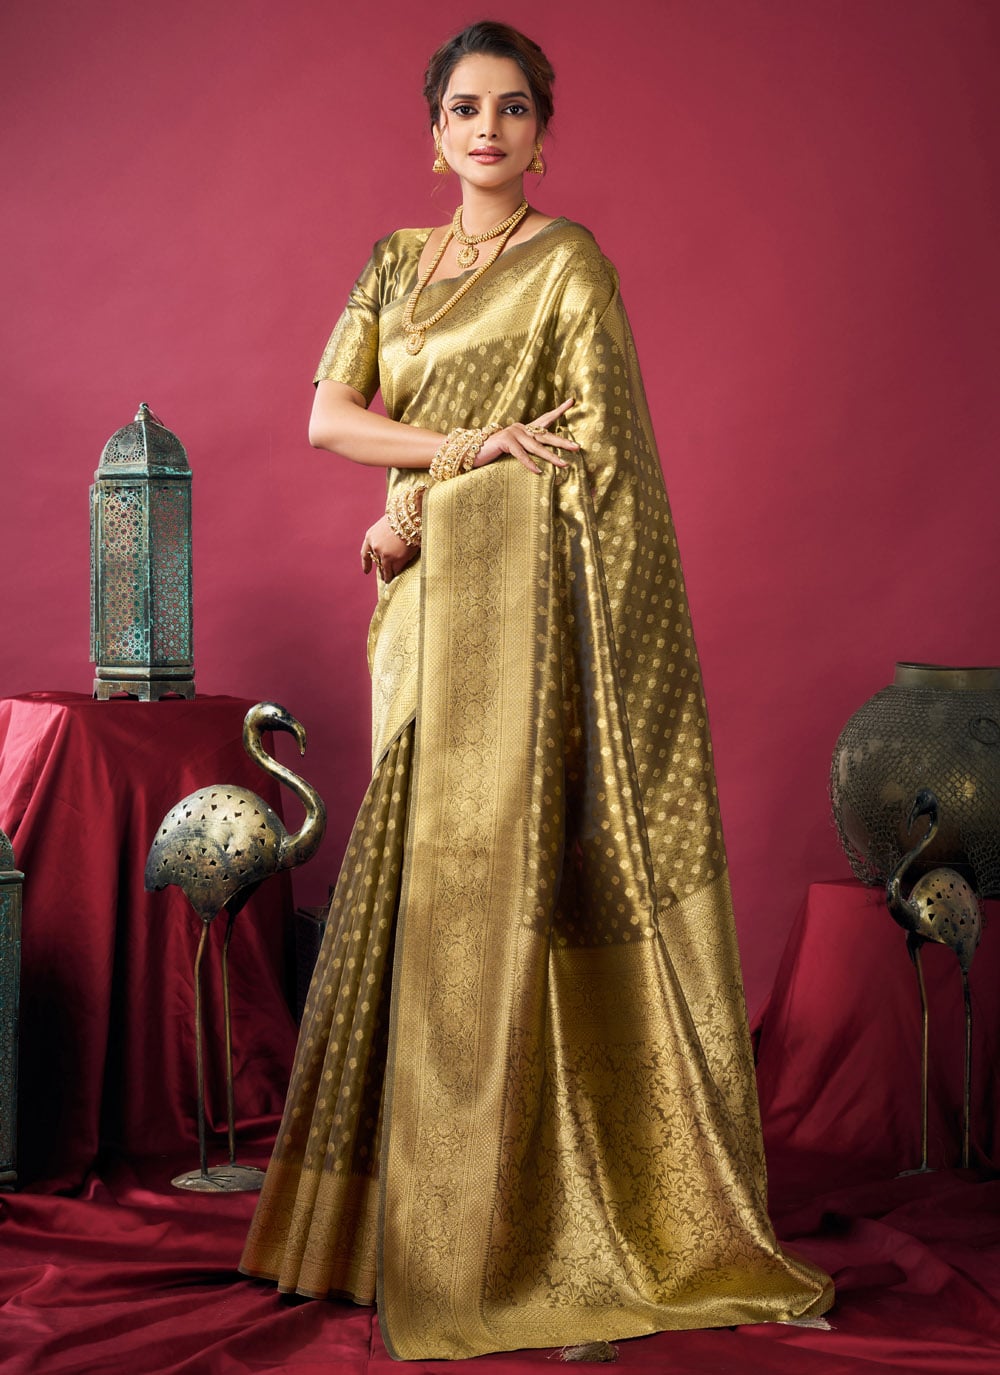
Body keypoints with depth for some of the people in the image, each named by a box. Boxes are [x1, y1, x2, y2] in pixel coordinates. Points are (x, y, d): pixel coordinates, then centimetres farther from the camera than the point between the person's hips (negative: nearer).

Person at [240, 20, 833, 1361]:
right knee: (432, 876, 7)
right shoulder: (397, 261, 18)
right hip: (429, 603, 6)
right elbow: (328, 413, 7)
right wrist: (463, 444, -10)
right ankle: (419, 1205, 16)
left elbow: (590, 454, -7)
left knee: (499, 871, -10)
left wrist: (414, 509, -6)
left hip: (520, 596, -6)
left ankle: (503, 1224, -3)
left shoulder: (568, 263, -1)